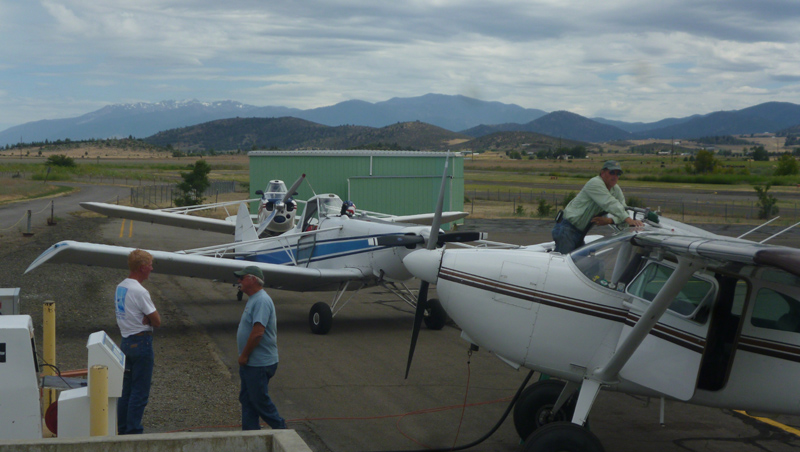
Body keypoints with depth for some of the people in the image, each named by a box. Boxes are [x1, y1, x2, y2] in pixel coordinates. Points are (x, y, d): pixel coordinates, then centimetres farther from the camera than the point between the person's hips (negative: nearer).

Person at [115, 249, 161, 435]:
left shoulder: (119, 287, 9)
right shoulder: (139, 292, -19)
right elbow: (157, 321, -18)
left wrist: (144, 318, -5)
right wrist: (150, 315, 1)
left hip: (125, 341, 9)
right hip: (141, 341, -9)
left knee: (126, 388, 16)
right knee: (140, 391, -2)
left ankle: (121, 429, 21)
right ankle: (133, 432, 0)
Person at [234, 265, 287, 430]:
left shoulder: (261, 301, -20)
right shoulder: (254, 299, 14)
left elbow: (258, 332, -27)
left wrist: (244, 355, -19)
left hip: (259, 364, -10)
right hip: (250, 362, 10)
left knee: (260, 400, -1)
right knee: (246, 399, 13)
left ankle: (280, 429, 14)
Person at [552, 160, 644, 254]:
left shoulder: (616, 190, 11)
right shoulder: (595, 183, -17)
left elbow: (623, 208, 0)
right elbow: (610, 203, -29)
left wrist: (608, 220, -20)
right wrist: (629, 220, -37)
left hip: (580, 231, 9)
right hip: (567, 228, -9)